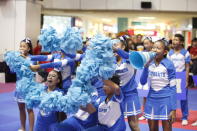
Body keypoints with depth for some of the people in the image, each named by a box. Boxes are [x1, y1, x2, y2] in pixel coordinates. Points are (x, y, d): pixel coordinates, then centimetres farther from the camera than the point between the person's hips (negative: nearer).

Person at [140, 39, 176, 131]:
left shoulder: (169, 65, -11)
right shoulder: (149, 64, 2)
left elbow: (173, 87, -10)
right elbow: (143, 82, 2)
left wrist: (173, 109, -13)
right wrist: (146, 66, -10)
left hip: (165, 100, -4)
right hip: (151, 100, 5)